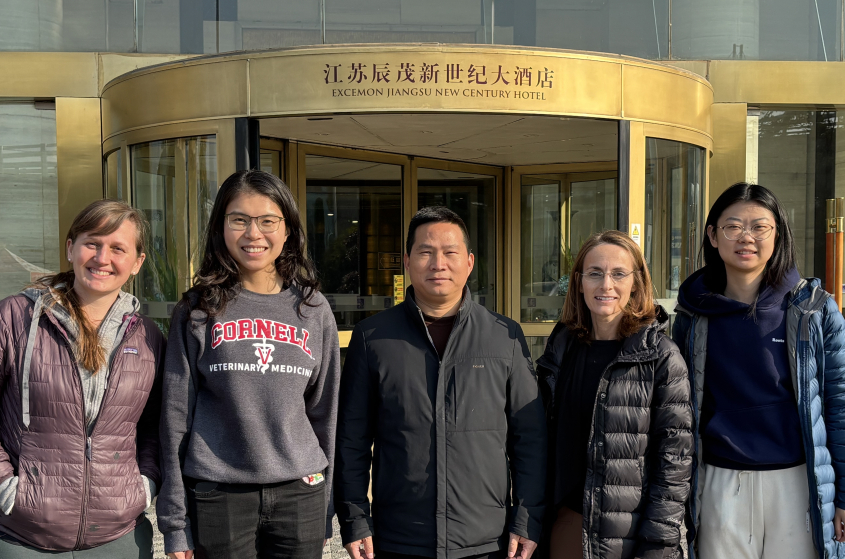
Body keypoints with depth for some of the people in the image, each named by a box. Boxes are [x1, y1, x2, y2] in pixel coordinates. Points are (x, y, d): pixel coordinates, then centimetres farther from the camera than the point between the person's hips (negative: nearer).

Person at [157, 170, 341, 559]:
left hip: (298, 497, 2)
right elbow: (176, 416, 0)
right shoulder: (197, 311, 0)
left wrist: (323, 511, 10)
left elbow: (325, 412, 9)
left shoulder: (314, 310, 4)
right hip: (217, 498, -1)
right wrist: (175, 523, -1)